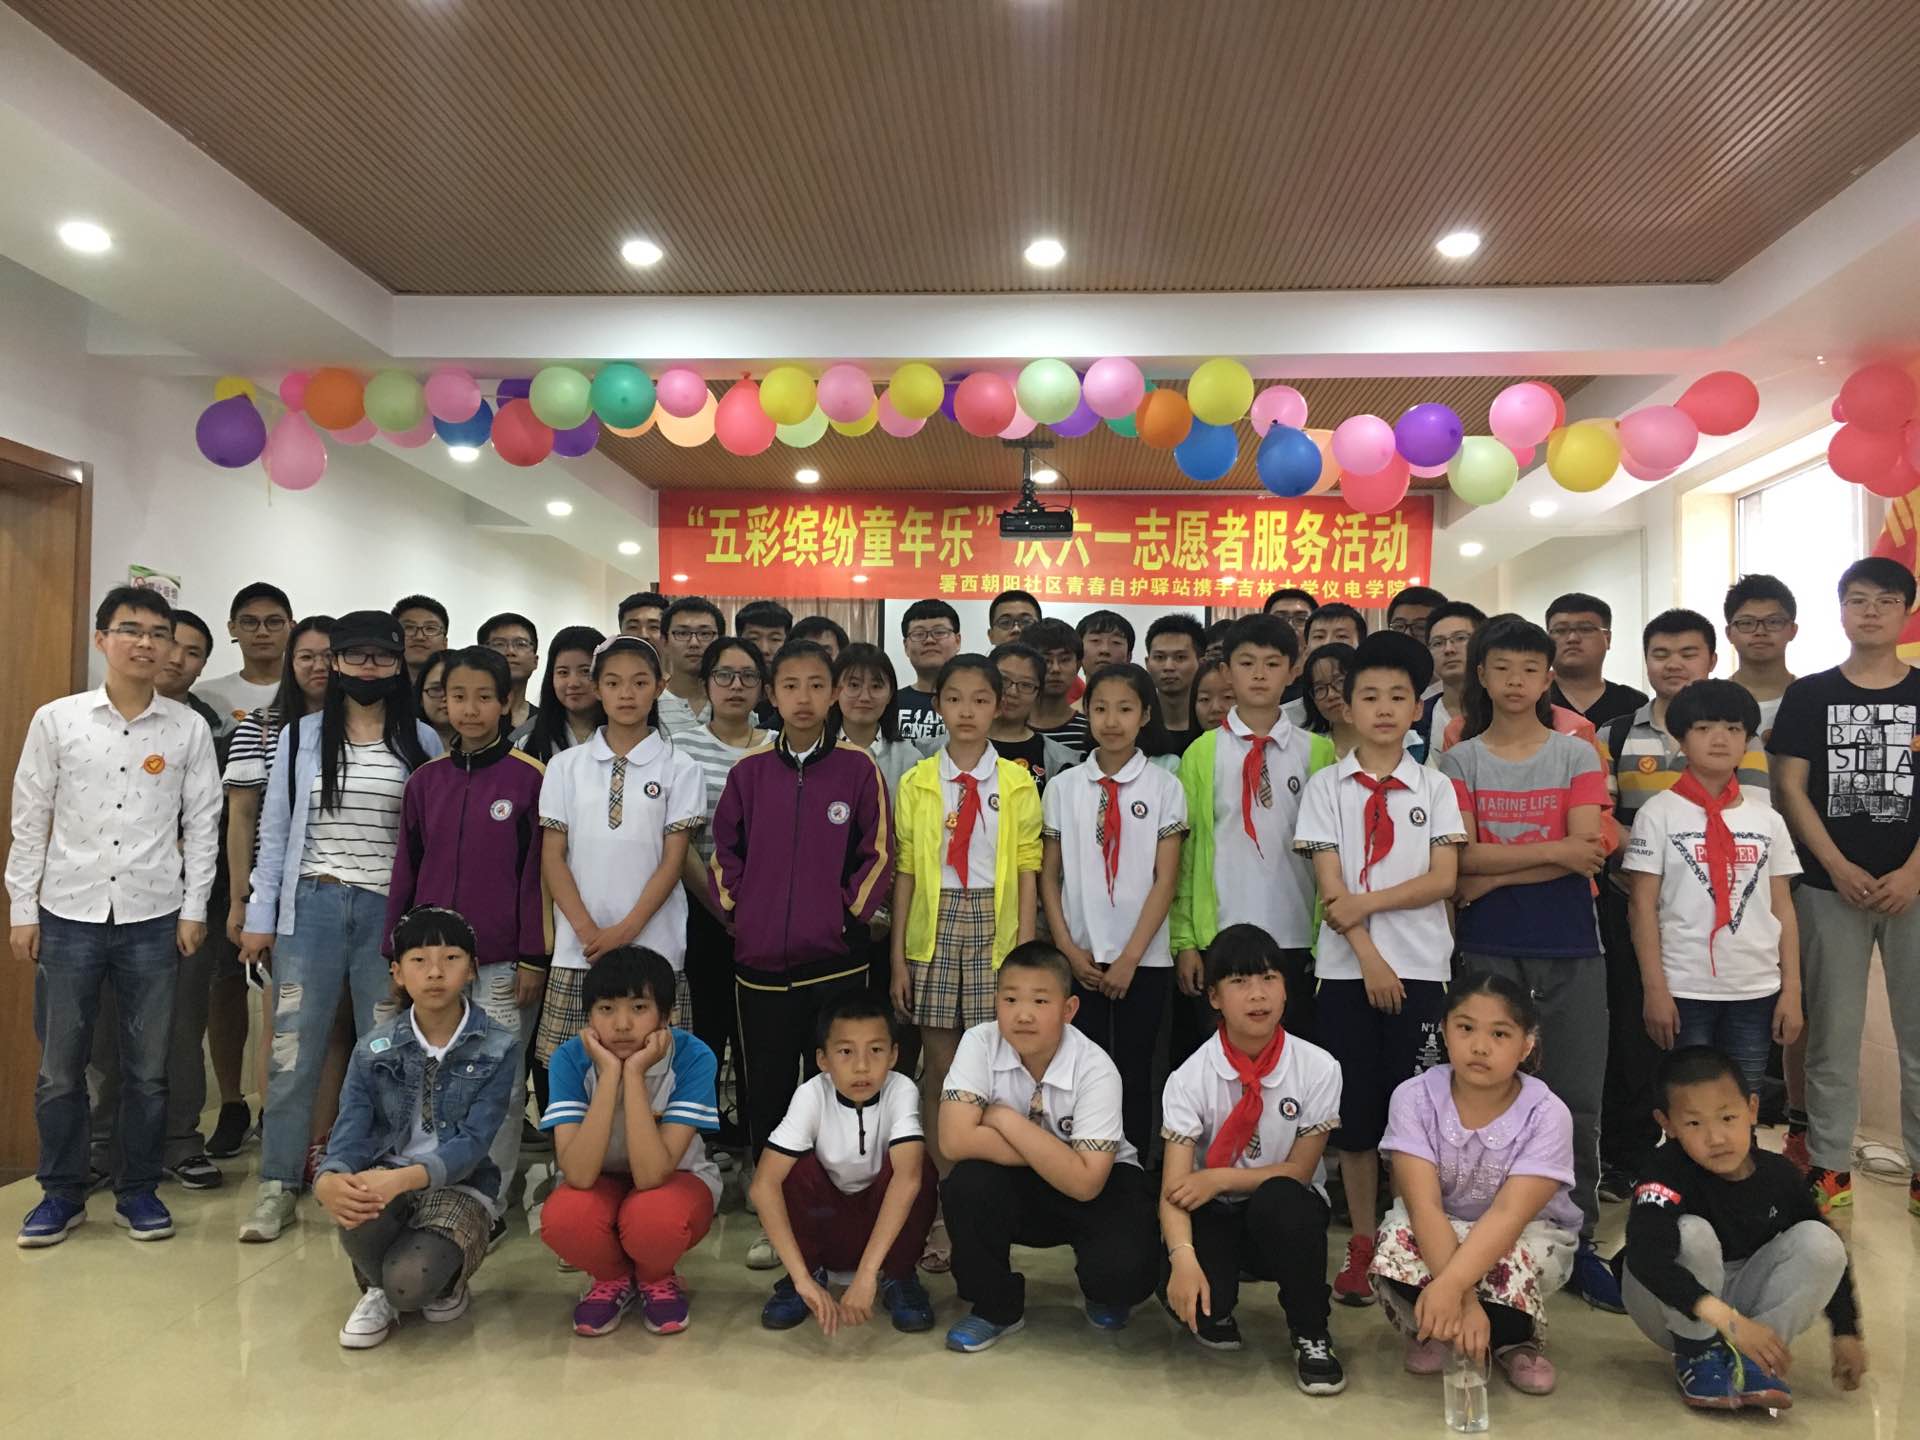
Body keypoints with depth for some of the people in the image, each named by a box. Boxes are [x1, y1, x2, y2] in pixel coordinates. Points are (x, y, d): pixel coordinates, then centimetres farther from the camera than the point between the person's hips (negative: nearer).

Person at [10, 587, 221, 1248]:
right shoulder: (55, 720, 1)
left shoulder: (189, 729, 0)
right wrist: (21, 910, 2)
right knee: (60, 1065, 8)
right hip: (68, 915, 0)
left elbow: (202, 823, 3)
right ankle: (62, 1193, 24)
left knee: (147, 1067, 7)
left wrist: (193, 909, 0)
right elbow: (29, 821, 3)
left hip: (153, 919, 0)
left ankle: (138, 1191, 21)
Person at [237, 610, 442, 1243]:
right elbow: (274, 829, 8)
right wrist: (260, 915, 4)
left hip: (389, 910, -1)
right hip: (310, 906, 1)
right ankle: (278, 1185, 15)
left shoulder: (422, 743, 4)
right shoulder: (301, 736, 7)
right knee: (292, 1049, 3)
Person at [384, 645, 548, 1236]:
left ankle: (491, 1202, 16)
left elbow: (536, 873, -5)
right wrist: (398, 954, 8)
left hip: (502, 961, -3)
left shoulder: (528, 777, -4)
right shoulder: (424, 781, 7)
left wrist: (533, 959, -6)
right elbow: (405, 872, 10)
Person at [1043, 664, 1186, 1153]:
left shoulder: (1164, 787, -1)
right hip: (1079, 958, 1)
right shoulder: (1063, 787, 3)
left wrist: (1130, 957, -9)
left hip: (1143, 959, -1)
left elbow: (1165, 878, -4)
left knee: (1135, 1074, 6)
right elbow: (1048, 874, 4)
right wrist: (1069, 949, -4)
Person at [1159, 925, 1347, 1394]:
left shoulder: (1317, 1068, -12)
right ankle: (1215, 1311, 10)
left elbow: (1299, 1170, -8)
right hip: (1216, 1216, 0)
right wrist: (1183, 1258, -39)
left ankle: (1311, 1336, -10)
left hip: (1284, 1215, 0)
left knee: (1277, 1200, -36)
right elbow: (1175, 1189, -20)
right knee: (1182, 1291, -30)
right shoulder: (1189, 1078, -14)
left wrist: (1219, 1179, -20)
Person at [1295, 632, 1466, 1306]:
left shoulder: (1435, 787, 6)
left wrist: (1366, 902, -13)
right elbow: (1330, 884, -4)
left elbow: (1443, 879, -4)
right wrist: (1368, 955, -12)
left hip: (1420, 968, 0)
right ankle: (1362, 1245, 17)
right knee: (1354, 1111, 5)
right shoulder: (1326, 785, 3)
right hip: (1346, 968, 0)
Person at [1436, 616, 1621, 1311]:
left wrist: (1495, 876, -11)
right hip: (1486, 948, 0)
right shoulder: (1459, 761, 6)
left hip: (1570, 947, 0)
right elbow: (1465, 858, -6)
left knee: (1576, 1098, 1)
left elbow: (1588, 852, -7)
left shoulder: (1577, 755, 6)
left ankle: (1578, 1245, 15)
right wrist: (1554, 852, -13)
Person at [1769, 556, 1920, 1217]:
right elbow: (1790, 788, 0)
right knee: (1832, 1032, 5)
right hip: (1831, 887, 0)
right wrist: (1839, 868, -9)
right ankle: (1830, 1167, 15)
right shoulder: (1810, 695, 5)